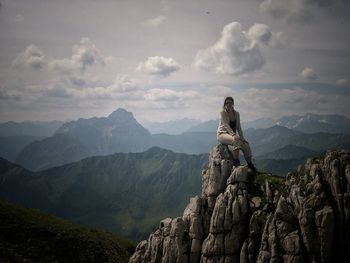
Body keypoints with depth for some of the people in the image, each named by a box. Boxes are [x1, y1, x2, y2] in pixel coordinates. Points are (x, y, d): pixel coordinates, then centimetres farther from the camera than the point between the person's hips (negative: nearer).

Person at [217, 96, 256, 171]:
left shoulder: (236, 114, 7)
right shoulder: (223, 113, -10)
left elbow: (238, 127, 6)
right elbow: (226, 125, -22)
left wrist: (242, 137, -8)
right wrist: (234, 135, -35)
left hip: (232, 135, 6)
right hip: (222, 134, -6)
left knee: (245, 144, -14)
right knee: (236, 141, -34)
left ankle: (250, 164, -4)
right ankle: (236, 162, -32)